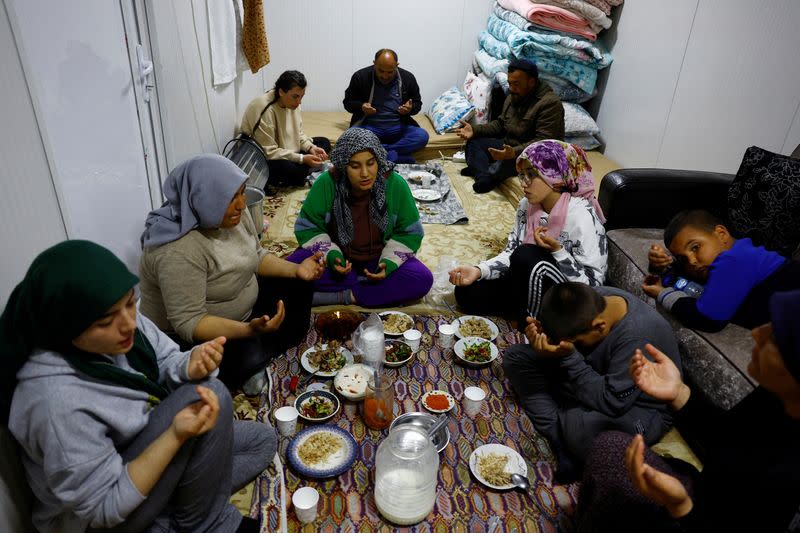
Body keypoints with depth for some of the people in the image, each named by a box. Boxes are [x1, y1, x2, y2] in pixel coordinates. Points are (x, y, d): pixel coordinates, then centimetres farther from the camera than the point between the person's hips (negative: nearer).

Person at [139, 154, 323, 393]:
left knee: (298, 286, 2)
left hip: (244, 306, 8)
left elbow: (256, 256, 4)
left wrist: (296, 269, -12)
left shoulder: (235, 214, -10)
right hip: (188, 337, -8)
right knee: (250, 357, -31)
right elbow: (188, 322, -33)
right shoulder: (179, 250, -34)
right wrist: (248, 330, -44)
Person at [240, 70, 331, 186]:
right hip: (262, 159, -9)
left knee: (324, 143, 3)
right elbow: (268, 152, -28)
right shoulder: (265, 109, -28)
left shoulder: (292, 103, -5)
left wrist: (311, 148, -13)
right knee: (294, 171, -37)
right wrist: (302, 159, -29)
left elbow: (298, 133, 7)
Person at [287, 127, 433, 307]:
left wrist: (389, 262, -21)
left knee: (422, 278, -26)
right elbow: (307, 228, -6)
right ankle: (366, 287, -19)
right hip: (338, 258, 0)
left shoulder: (395, 184, -15)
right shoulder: (326, 184, -17)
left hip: (379, 260, 1)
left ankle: (343, 296, -22)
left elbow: (409, 233, -5)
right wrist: (331, 255, -23)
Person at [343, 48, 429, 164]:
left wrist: (410, 108, -11)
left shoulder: (408, 78, 2)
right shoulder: (360, 77, -2)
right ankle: (394, 156, -27)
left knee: (422, 136, -28)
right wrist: (361, 106, -16)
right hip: (369, 126, -1)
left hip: (398, 127, 1)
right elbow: (347, 102, 7)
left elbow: (417, 103, 13)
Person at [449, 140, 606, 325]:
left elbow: (592, 284, -21)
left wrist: (556, 250, -33)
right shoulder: (527, 205, -3)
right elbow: (511, 253, -1)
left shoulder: (581, 216, -24)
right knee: (466, 292, -7)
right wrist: (478, 271, -18)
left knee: (527, 255, -32)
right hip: (530, 285, 6)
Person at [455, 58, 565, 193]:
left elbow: (544, 142, -28)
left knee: (509, 162, -40)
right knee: (473, 142, -1)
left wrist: (514, 152, -42)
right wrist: (475, 130, 1)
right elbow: (500, 124, 17)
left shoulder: (550, 103, -20)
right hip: (509, 146, 9)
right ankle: (484, 178, -26)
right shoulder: (513, 97, 8)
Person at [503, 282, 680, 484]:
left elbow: (612, 403, -31)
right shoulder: (589, 300, -17)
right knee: (515, 357, -5)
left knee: (579, 424, -41)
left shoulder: (639, 336, -35)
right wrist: (544, 337, -25)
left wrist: (569, 357, -35)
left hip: (641, 409, -7)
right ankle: (562, 443, -14)